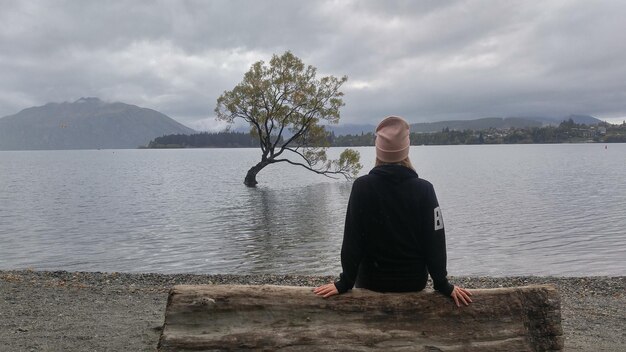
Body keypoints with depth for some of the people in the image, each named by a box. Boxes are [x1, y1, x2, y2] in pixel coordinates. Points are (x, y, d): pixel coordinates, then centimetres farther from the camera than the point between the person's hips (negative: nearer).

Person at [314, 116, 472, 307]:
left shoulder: (362, 186, -15)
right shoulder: (424, 189, -12)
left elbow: (352, 239, -14)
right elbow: (435, 241, -11)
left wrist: (345, 283, -7)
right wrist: (443, 286, -1)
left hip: (372, 281, -1)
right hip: (414, 281, 1)